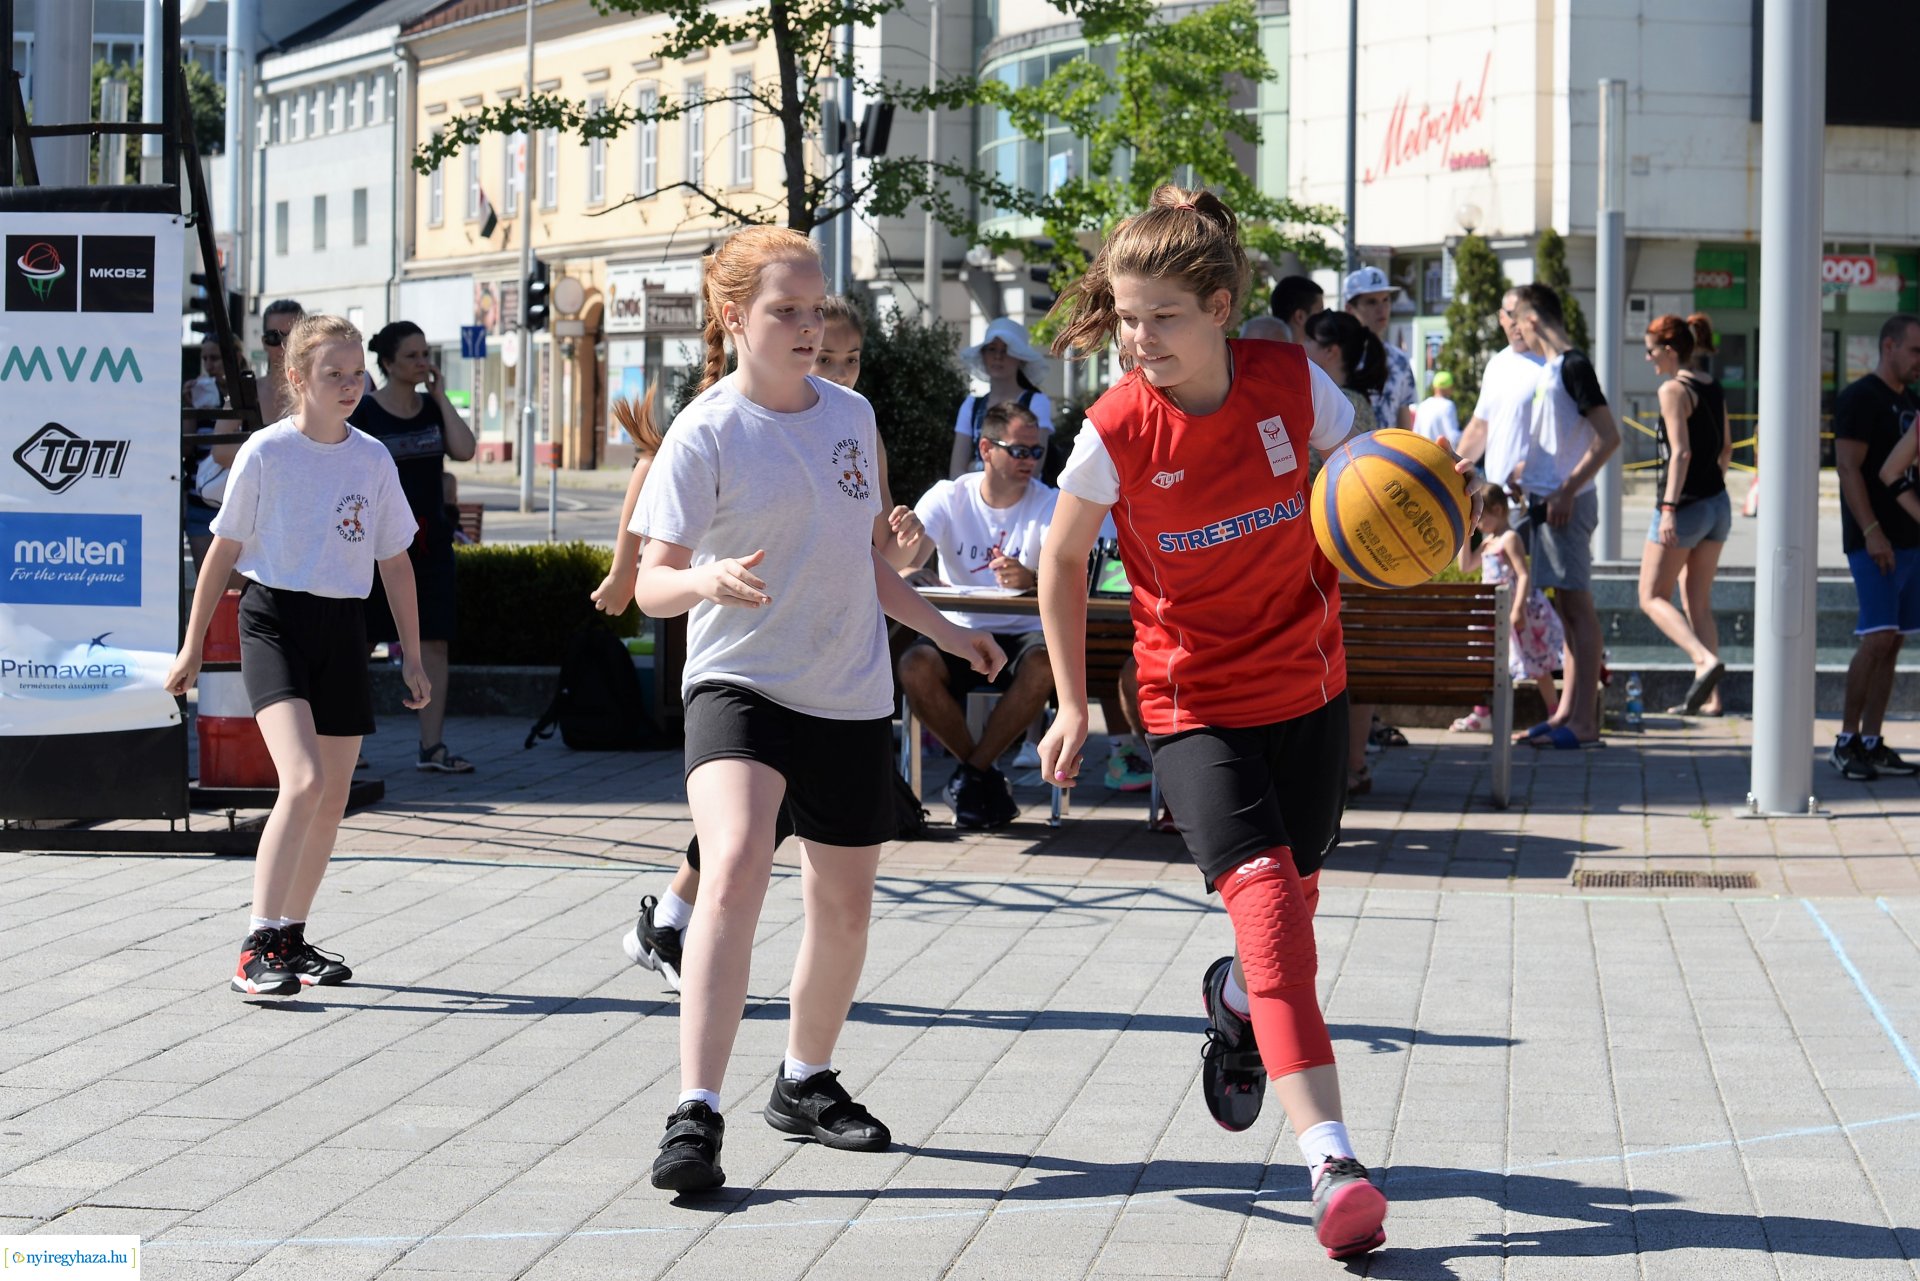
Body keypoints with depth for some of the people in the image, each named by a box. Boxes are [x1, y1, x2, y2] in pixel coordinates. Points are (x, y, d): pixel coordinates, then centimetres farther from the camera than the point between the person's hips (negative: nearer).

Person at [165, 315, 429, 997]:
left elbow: (395, 561, 14)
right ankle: (256, 949, -21)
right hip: (274, 617, -5)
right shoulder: (266, 452, -6)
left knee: (332, 798, 8)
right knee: (303, 781, -22)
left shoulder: (373, 459, 6)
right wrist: (192, 647, 4)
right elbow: (224, 549, 1)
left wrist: (413, 657, 13)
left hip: (342, 630, 5)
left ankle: (292, 938, 25)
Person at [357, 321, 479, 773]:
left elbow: (464, 450, -7)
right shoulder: (363, 415, -4)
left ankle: (432, 747, 1)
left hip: (429, 541, 4)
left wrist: (441, 397, -4)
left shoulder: (433, 409, 9)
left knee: (434, 643, 0)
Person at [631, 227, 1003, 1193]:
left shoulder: (851, 413, 7)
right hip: (738, 682, -6)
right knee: (735, 869, -28)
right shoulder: (707, 433, -10)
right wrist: (706, 579, -34)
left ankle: (806, 1084, 38)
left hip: (850, 696, 6)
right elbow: (650, 583, -14)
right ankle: (696, 1115, -28)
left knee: (844, 906, 14)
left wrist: (942, 630, 24)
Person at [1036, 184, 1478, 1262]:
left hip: (1309, 686, 3)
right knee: (1264, 896, -20)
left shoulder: (1291, 382, -12)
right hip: (1197, 704, -3)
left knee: (1291, 900, 13)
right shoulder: (1117, 433, -15)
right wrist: (1073, 706, 2)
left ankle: (1239, 999, 52)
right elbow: (1063, 560, 1)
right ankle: (1333, 1160, -27)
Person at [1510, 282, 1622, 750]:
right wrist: (1520, 475, 29)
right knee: (1567, 606, 12)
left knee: (1576, 605, -8)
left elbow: (1608, 437, -20)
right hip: (1547, 498, 10)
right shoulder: (1552, 368, 16)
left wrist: (1567, 491, -21)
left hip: (1567, 502, -10)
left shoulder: (1573, 366, -13)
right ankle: (1568, 711, 17)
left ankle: (1584, 722, -8)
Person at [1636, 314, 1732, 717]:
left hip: (1686, 506, -8)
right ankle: (1709, 697, 5)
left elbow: (1681, 453, -20)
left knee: (1652, 597, -1)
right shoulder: (1714, 390, 11)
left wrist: (1669, 507, -23)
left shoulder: (1673, 390, -13)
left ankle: (1706, 660, -22)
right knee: (1698, 602, 11)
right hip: (1718, 504, 8)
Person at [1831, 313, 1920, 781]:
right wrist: (1872, 532, -22)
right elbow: (1848, 467, -15)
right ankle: (1846, 741, -6)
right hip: (1875, 542, -8)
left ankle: (1872, 744, 9)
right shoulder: (1859, 399, -8)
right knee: (1878, 637, -13)